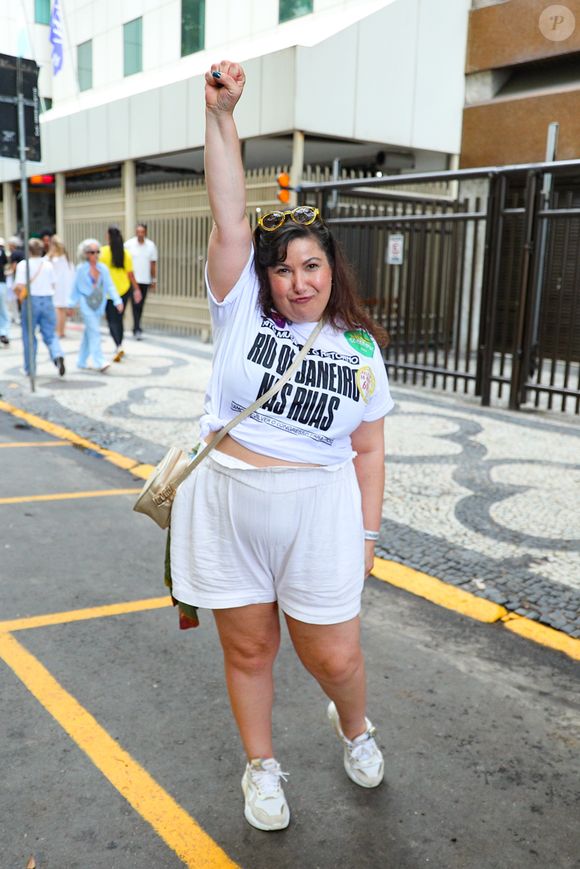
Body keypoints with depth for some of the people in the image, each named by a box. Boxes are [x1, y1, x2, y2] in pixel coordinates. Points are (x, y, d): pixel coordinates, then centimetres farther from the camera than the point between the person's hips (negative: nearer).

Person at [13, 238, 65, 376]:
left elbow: (19, 287, -16)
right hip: (47, 300, 3)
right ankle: (58, 356, -22)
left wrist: (20, 297, 2)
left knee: (29, 336, 10)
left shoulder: (23, 265, -8)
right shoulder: (48, 265, 4)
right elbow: (53, 285, 7)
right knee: (50, 335, 7)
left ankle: (30, 368, 17)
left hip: (31, 301, -3)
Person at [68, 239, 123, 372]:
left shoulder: (103, 268, 4)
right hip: (86, 304, -4)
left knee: (89, 333, 13)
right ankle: (100, 362, -18)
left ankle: (82, 361, 25)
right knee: (94, 332, -13)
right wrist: (71, 304, 7)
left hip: (98, 304, 4)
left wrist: (118, 301, -10)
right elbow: (75, 288, 4)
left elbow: (110, 286, 2)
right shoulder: (81, 269, -4)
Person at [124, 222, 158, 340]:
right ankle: (137, 329, -15)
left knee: (140, 306, 9)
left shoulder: (151, 246, 4)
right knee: (135, 305, -12)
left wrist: (154, 280, 9)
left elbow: (153, 264, 10)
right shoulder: (128, 244, -2)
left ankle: (136, 328, 22)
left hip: (145, 281, 3)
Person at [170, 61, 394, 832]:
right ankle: (262, 768, 38)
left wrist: (367, 531, 5)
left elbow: (368, 450, 6)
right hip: (226, 506, 0)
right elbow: (230, 220, -12)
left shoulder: (361, 351, 2)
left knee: (334, 658, 7)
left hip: (318, 514, 0)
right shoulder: (242, 313, -2)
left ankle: (354, 726, 44)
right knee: (248, 650, 13)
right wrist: (220, 116, -19)